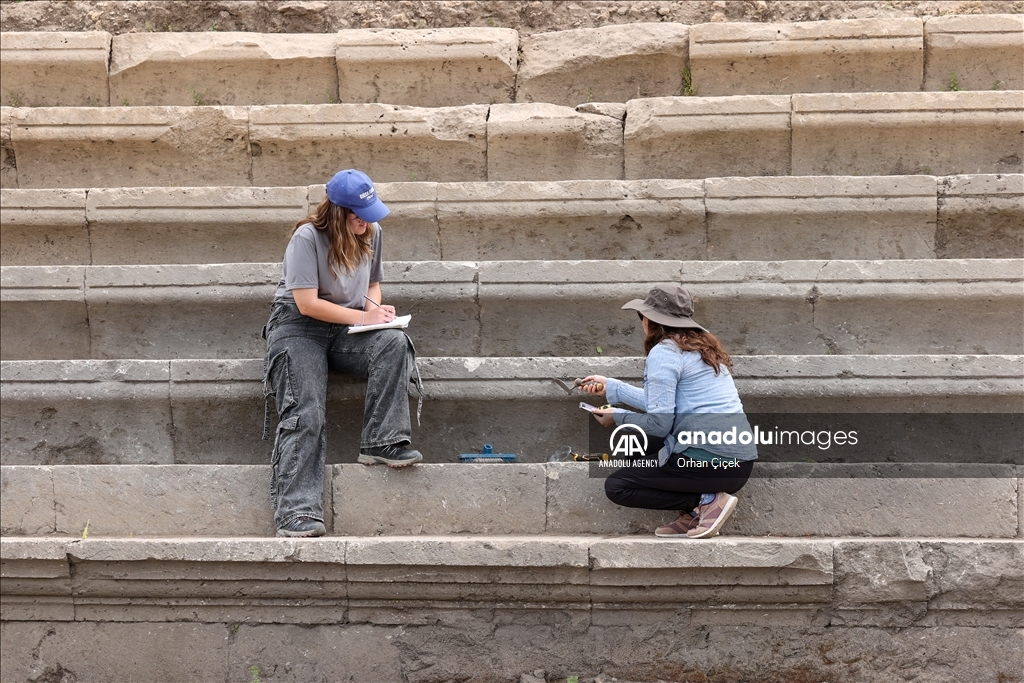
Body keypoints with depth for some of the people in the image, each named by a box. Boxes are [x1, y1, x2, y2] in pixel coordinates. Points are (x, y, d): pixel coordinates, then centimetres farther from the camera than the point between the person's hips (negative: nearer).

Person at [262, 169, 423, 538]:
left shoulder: (372, 234, 6)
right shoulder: (307, 237, -13)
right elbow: (307, 303, -17)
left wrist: (376, 306, -2)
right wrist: (363, 317, -16)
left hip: (348, 329, 5)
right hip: (298, 327, -5)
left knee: (394, 342, -28)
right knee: (305, 415, -24)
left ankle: (382, 443, -27)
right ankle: (297, 513, -32)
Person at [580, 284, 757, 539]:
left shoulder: (664, 352, -9)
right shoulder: (701, 345, 17)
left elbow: (659, 422, -13)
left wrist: (617, 416, 6)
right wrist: (611, 387, 34)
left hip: (709, 461, -9)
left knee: (616, 486, 6)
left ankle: (705, 500, -5)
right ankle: (695, 516, 10)